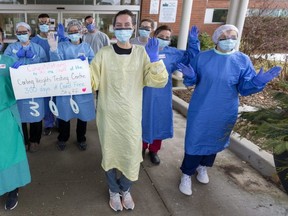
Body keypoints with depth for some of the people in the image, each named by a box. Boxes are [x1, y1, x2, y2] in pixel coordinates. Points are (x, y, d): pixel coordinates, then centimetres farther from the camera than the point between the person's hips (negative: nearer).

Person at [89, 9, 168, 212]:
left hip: (131, 115, 1)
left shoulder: (141, 52, -1)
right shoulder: (104, 53, -4)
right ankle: (113, 190, 39)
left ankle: (125, 189, 39)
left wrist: (154, 59, -21)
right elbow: (92, 82, -6)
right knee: (110, 152, 13)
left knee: (132, 154, 10)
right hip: (109, 114, -1)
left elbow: (159, 82, -8)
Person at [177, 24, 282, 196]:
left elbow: (244, 88, -6)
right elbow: (192, 82, 2)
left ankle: (203, 167, 43)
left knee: (214, 141, 18)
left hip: (224, 113, 1)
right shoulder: (202, 57, -4)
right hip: (200, 111, -1)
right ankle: (187, 174, 21)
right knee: (195, 141, 2)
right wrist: (190, 76, -21)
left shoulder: (243, 60, -5)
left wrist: (258, 82, -26)